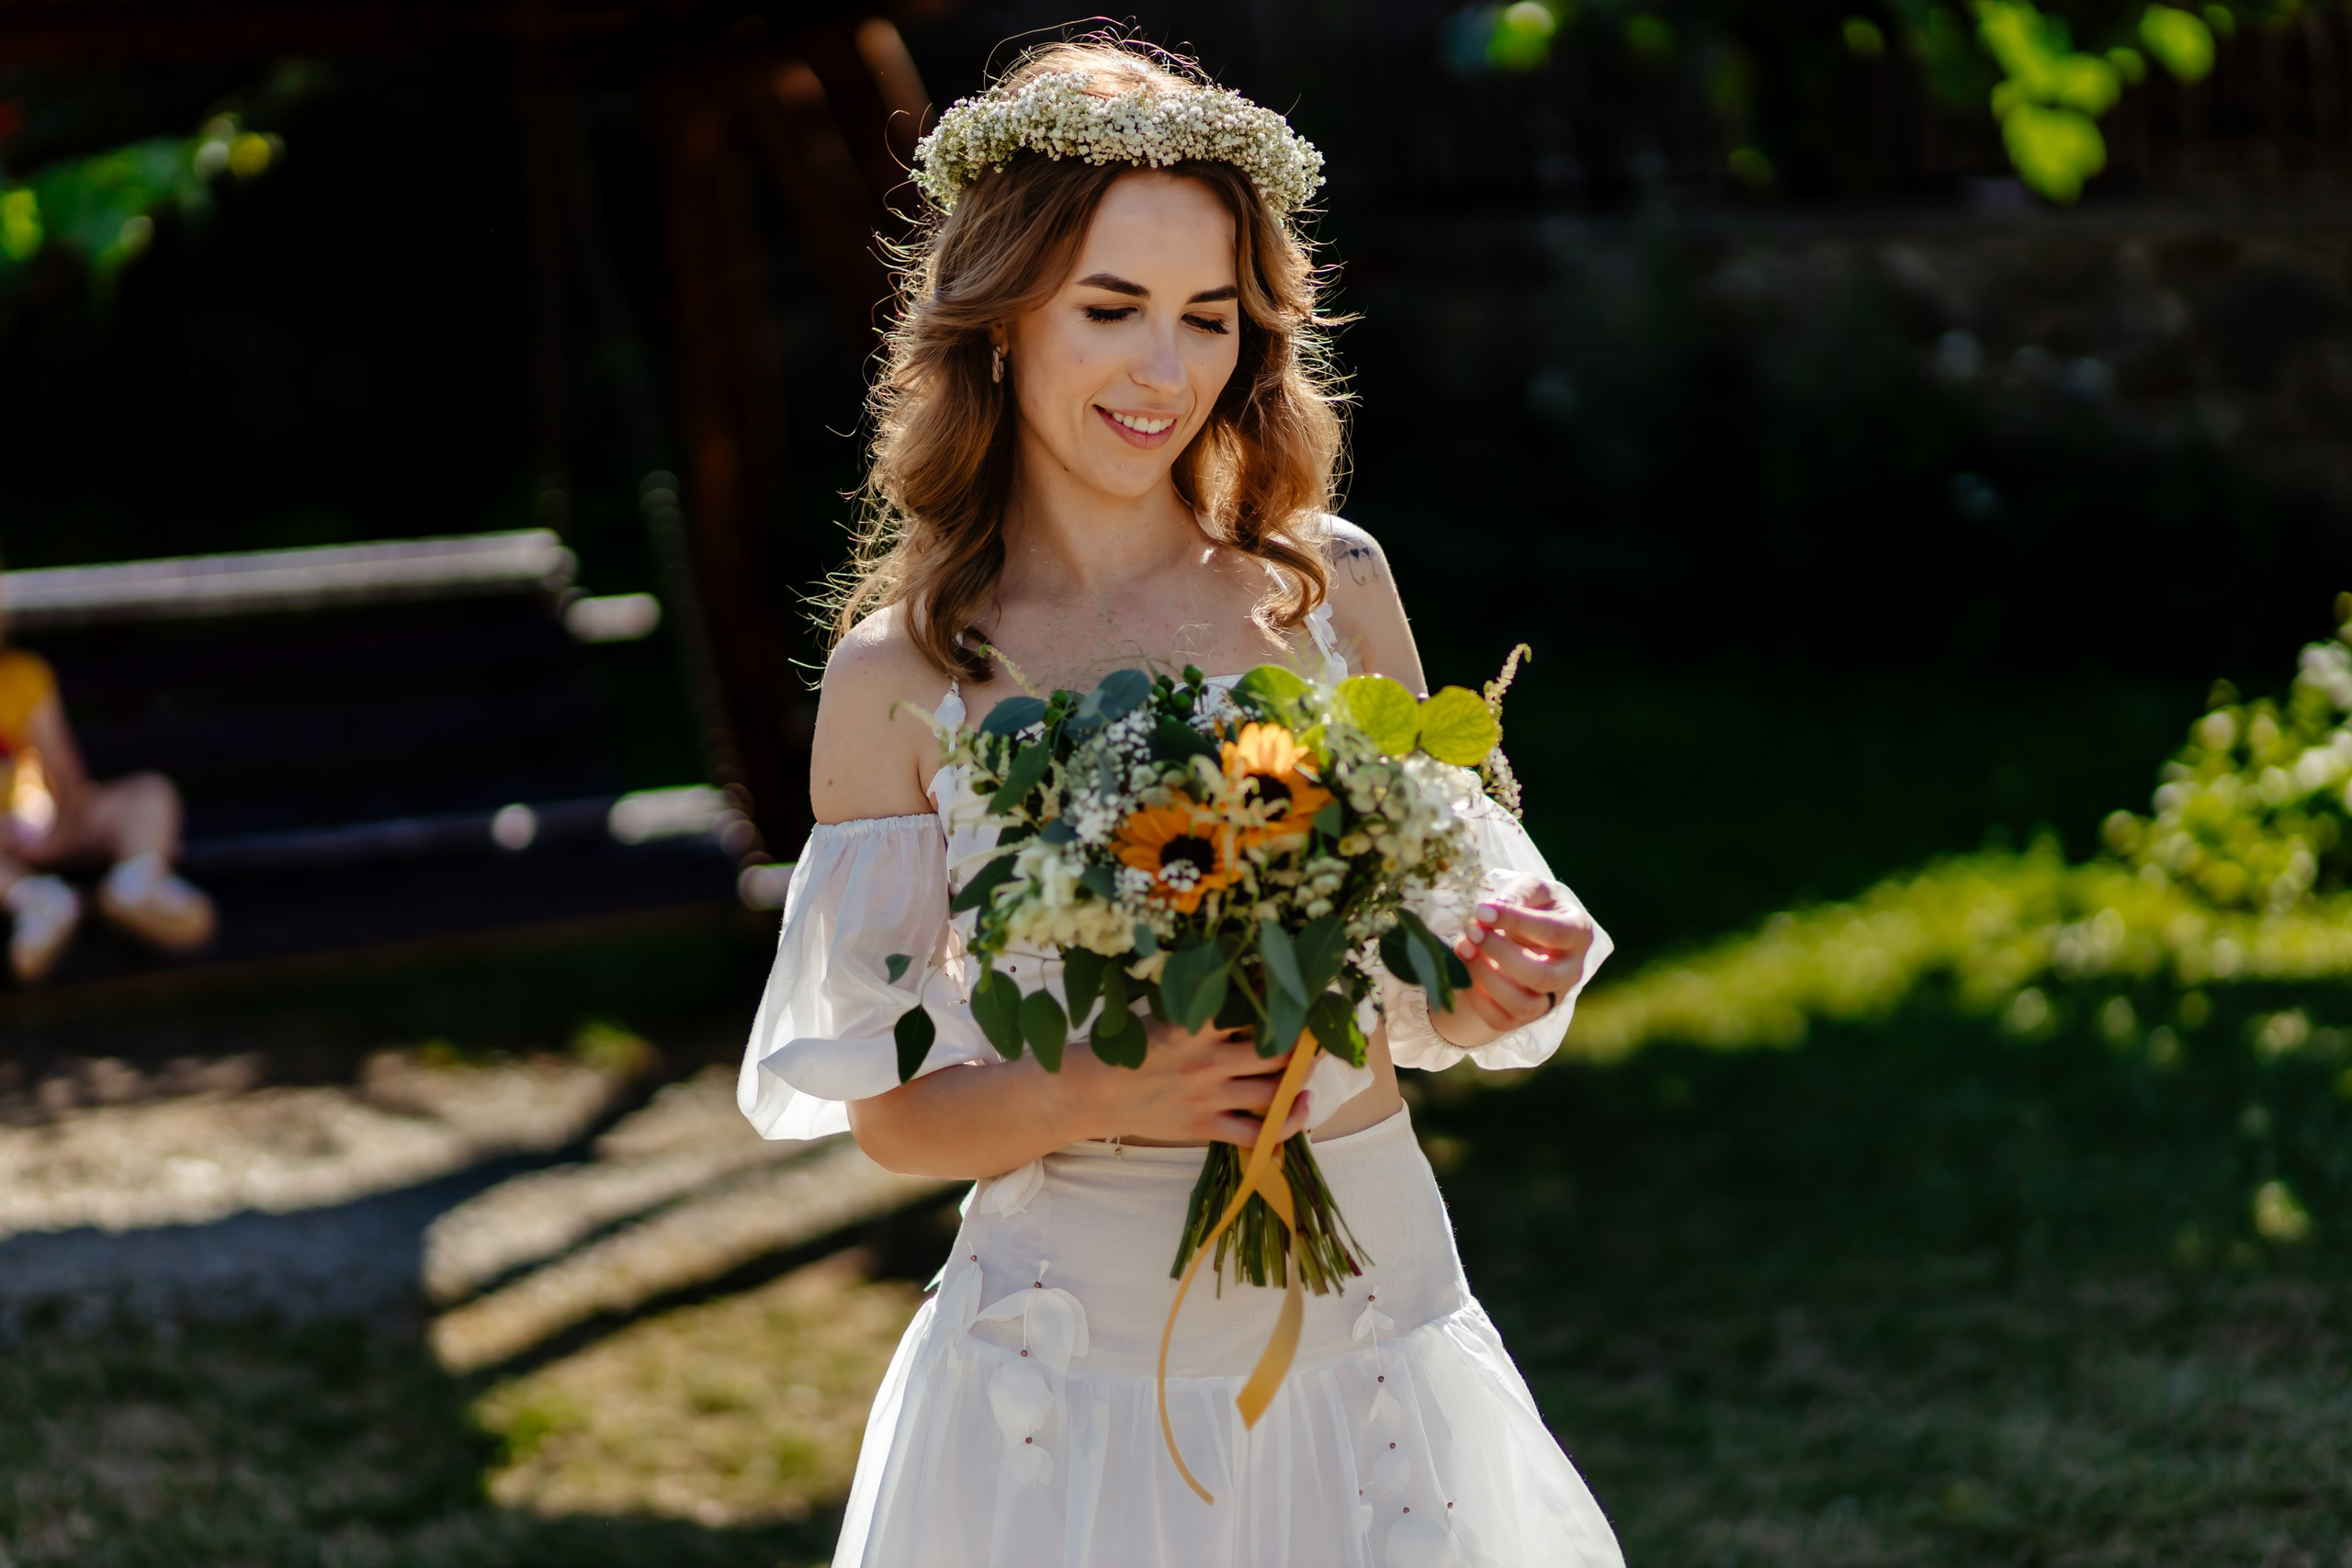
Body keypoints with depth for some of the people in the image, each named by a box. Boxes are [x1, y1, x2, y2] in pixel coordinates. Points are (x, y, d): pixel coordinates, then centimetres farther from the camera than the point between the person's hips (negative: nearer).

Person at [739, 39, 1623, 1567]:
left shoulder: (1331, 588, 0)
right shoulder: (901, 674, -6)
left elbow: (1418, 975, 9)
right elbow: (891, 1108, -3)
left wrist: (1493, 979, -13)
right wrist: (1107, 1095, -20)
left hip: (1371, 1312, 2)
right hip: (1081, 1353, -2)